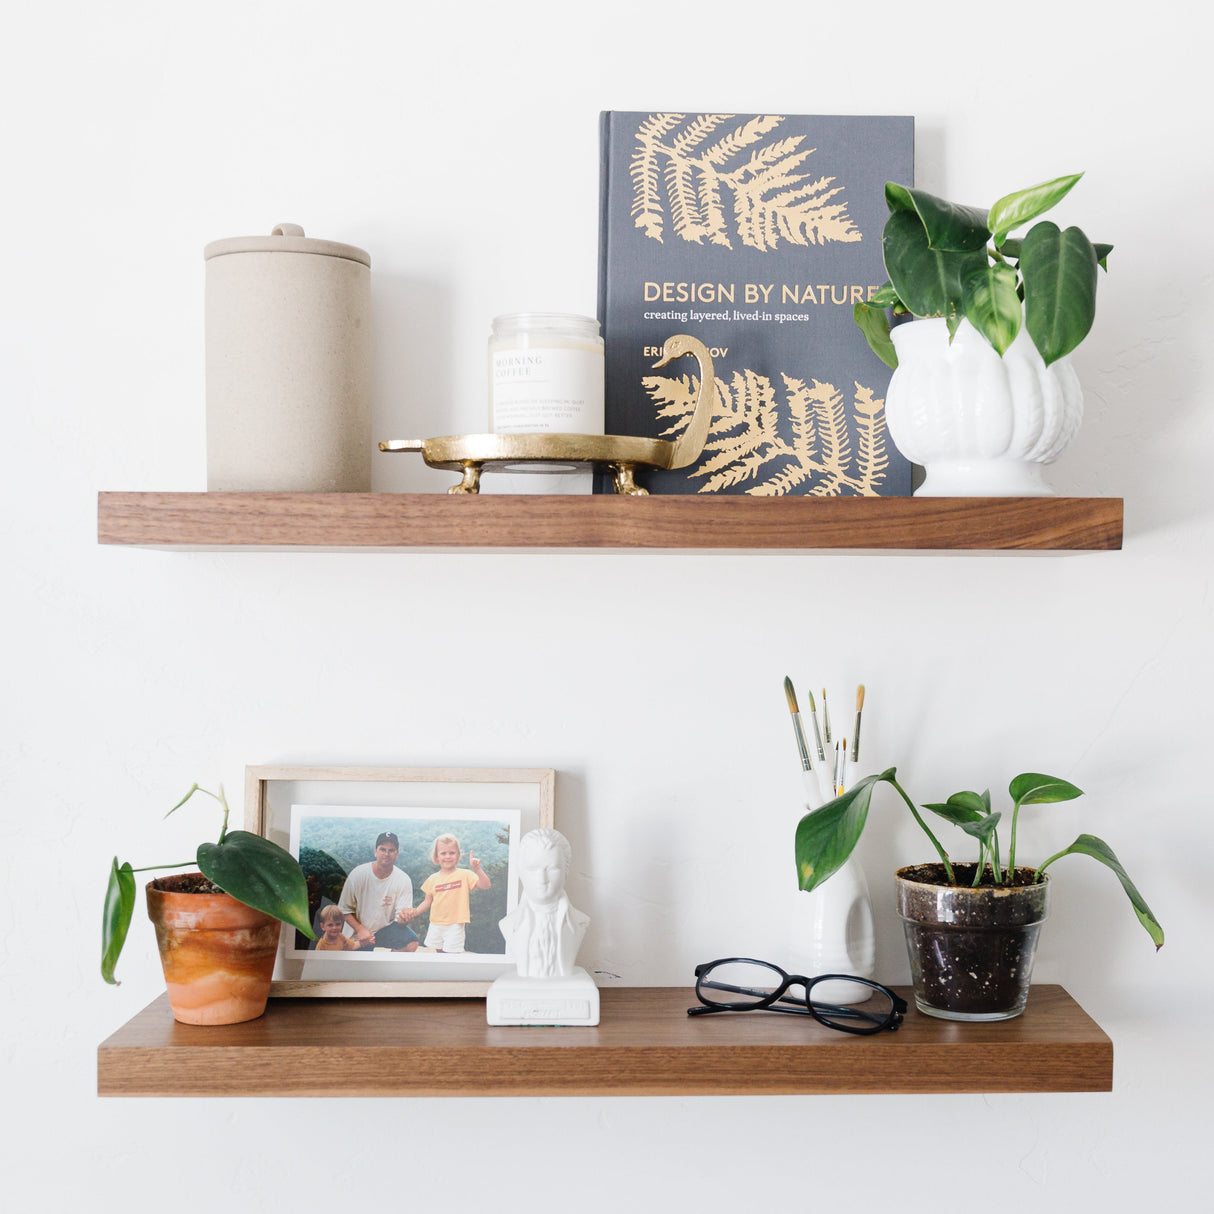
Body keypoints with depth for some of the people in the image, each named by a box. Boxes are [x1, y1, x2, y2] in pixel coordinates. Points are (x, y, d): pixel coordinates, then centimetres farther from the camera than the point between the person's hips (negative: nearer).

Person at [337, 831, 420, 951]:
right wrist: (360, 929, -20)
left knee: (411, 943, -26)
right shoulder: (358, 874, -12)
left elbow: (400, 920, -12)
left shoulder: (403, 880, -11)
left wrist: (403, 917, -37)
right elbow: (345, 909, -5)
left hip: (386, 929, 0)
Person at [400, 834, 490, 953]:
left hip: (455, 925, -4)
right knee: (439, 953, 14)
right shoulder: (433, 879, 5)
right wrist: (414, 912, -5)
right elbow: (427, 902, 11)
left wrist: (477, 869, -28)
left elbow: (486, 885, -15)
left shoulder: (465, 875, -6)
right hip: (436, 925, 4)